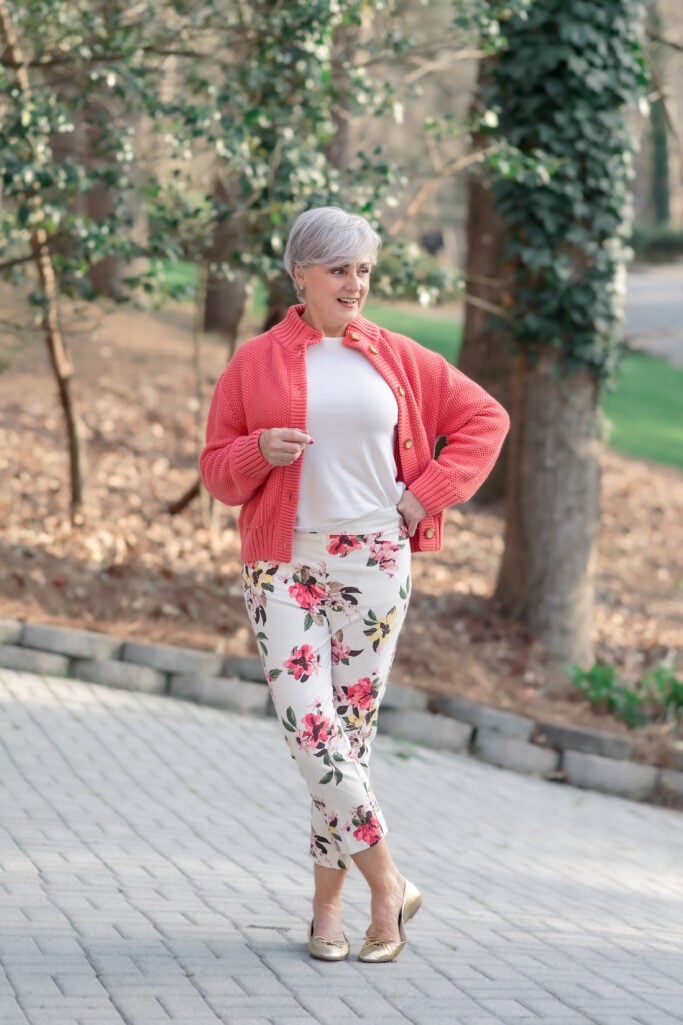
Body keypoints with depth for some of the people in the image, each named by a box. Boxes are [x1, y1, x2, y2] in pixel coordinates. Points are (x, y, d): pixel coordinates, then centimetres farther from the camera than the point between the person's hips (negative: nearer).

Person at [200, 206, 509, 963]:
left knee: (351, 727, 2)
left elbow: (484, 417, 13)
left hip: (373, 561, 1)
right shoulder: (255, 363, 4)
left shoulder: (395, 359, 6)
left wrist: (427, 494, 2)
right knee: (307, 724, -13)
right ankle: (388, 885, -3)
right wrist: (260, 451, -15)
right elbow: (218, 470, 7)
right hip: (284, 565, -1)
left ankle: (328, 906, 12)